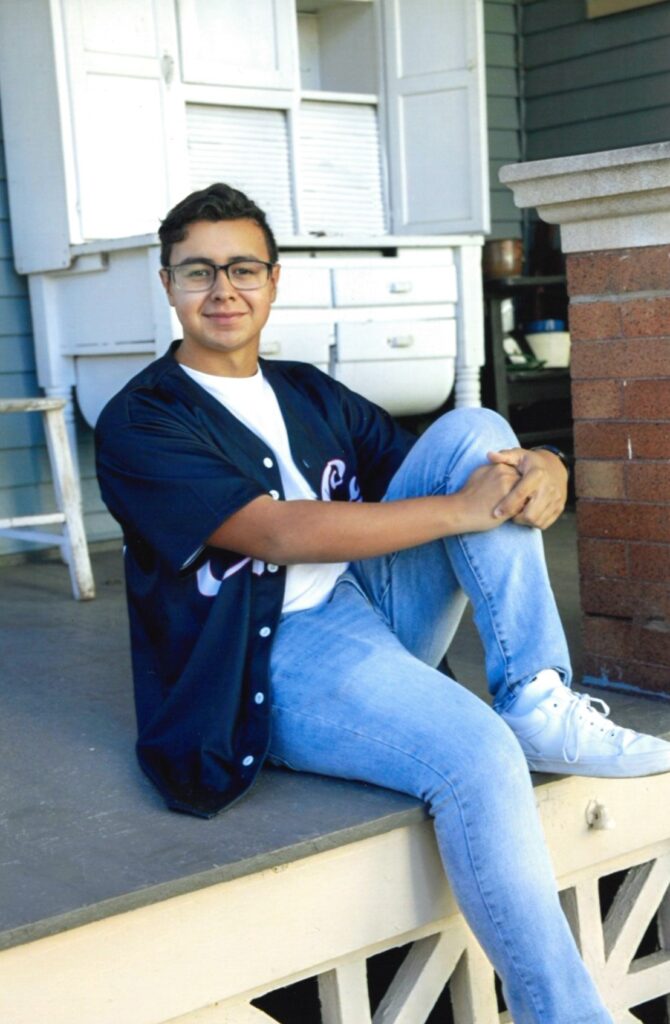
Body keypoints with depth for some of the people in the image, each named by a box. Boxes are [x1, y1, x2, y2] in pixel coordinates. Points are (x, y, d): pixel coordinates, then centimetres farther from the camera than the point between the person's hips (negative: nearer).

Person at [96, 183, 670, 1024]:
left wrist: (538, 471, -11)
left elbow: (475, 465, 14)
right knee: (478, 756, -33)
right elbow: (283, 533, -19)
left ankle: (540, 704, -18)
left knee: (476, 429, -8)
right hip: (268, 665, -7)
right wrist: (463, 510, -19)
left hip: (372, 608, 7)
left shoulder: (311, 396, 17)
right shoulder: (140, 423, -4)